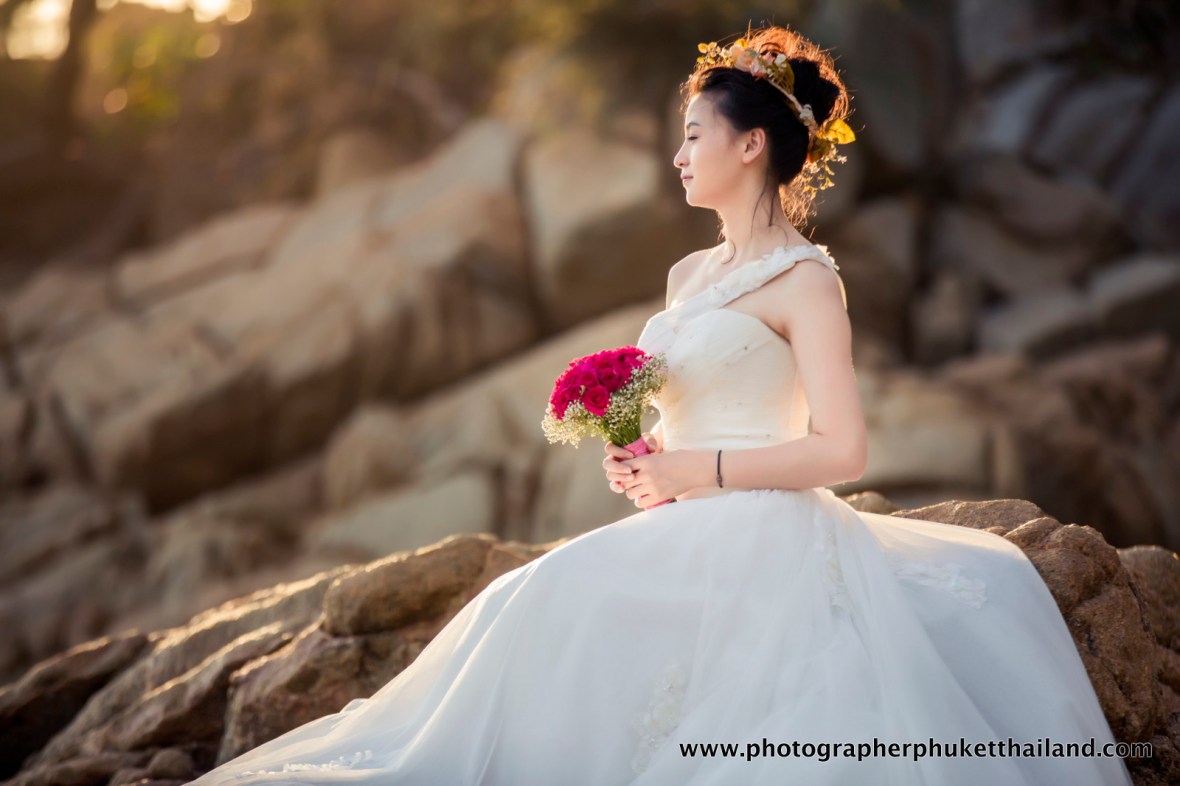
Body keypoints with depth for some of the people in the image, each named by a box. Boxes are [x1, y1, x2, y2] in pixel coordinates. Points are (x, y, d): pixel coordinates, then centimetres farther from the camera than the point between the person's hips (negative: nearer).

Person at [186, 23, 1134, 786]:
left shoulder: (805, 280, -8)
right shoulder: (691, 275, 17)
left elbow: (842, 450, -15)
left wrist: (699, 473, -14)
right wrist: (644, 465, 3)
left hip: (760, 539, -8)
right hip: (689, 534, 8)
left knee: (564, 604, -21)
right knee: (541, 603, -10)